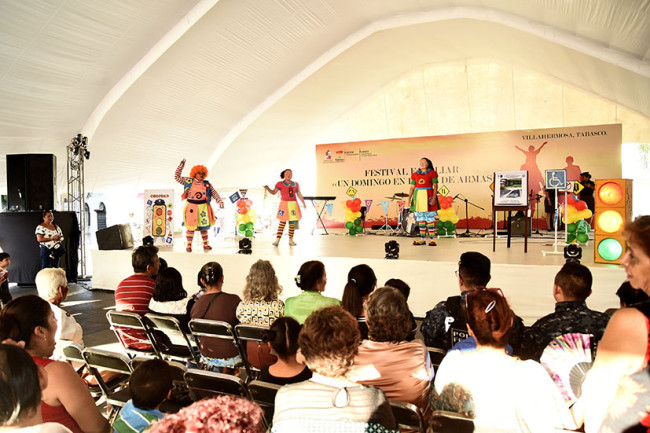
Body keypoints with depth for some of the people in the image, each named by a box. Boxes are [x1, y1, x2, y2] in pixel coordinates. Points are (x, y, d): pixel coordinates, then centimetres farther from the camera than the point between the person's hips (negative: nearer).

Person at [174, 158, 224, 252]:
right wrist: (181, 165, 1)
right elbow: (177, 177, 7)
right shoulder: (188, 181, 4)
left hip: (203, 206, 2)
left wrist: (220, 201, -8)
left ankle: (205, 244, 21)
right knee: (190, 226, -2)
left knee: (204, 226, 8)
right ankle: (189, 245, 10)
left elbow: (214, 193, 6)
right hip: (191, 206, -2)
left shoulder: (207, 184, 6)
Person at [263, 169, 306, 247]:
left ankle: (291, 240, 11)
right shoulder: (280, 184, 0)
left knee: (292, 222, 3)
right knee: (282, 222, -8)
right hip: (284, 204, -4)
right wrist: (268, 189, -26)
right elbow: (274, 192, -8)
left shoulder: (295, 184, 10)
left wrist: (304, 204, 16)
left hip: (293, 204, 4)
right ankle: (277, 240, -6)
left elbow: (299, 194, 16)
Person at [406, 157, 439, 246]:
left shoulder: (432, 173, 3)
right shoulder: (415, 174, 12)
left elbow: (435, 186, -2)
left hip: (428, 196, -3)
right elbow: (412, 187, 11)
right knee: (421, 219, 7)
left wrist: (434, 198, -14)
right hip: (418, 196, 3)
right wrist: (409, 198, 0)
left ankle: (431, 239, 1)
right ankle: (422, 239, 12)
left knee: (430, 219, -4)